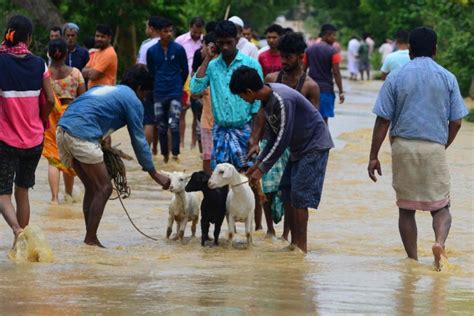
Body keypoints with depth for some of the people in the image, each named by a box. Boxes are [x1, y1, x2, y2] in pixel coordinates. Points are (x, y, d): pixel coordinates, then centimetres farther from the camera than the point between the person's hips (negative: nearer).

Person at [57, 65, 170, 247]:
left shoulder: (104, 89, 30)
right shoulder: (133, 101, 6)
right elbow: (139, 140, 6)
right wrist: (154, 174, 12)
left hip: (62, 130, 8)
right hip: (82, 135, -8)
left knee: (92, 188, 17)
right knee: (103, 189, 1)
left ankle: (91, 239, 18)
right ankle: (90, 241, 0)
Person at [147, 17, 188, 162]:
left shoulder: (179, 49, -4)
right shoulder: (152, 51, 1)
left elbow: (185, 71, 8)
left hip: (175, 93, -2)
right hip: (159, 94, 2)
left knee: (174, 125, -12)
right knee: (161, 127, 7)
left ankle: (175, 154, -9)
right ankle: (165, 155, 17)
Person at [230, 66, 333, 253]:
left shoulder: (282, 100, -28)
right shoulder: (267, 99, 2)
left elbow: (282, 139, -26)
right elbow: (273, 137, 11)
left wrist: (262, 169, -21)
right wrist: (258, 163, 6)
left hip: (314, 146, -9)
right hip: (299, 147, 9)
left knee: (299, 197, -12)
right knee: (286, 193, 8)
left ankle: (301, 246, -8)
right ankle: (294, 243, 14)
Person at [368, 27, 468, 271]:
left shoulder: (396, 77, 0)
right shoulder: (447, 78, 2)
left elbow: (383, 121, -3)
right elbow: (456, 122, 2)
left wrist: (373, 156, 1)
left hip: (403, 147, 0)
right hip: (435, 149, 0)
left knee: (406, 208, 10)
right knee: (440, 205, 9)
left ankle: (413, 261, 9)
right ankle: (440, 241, -20)